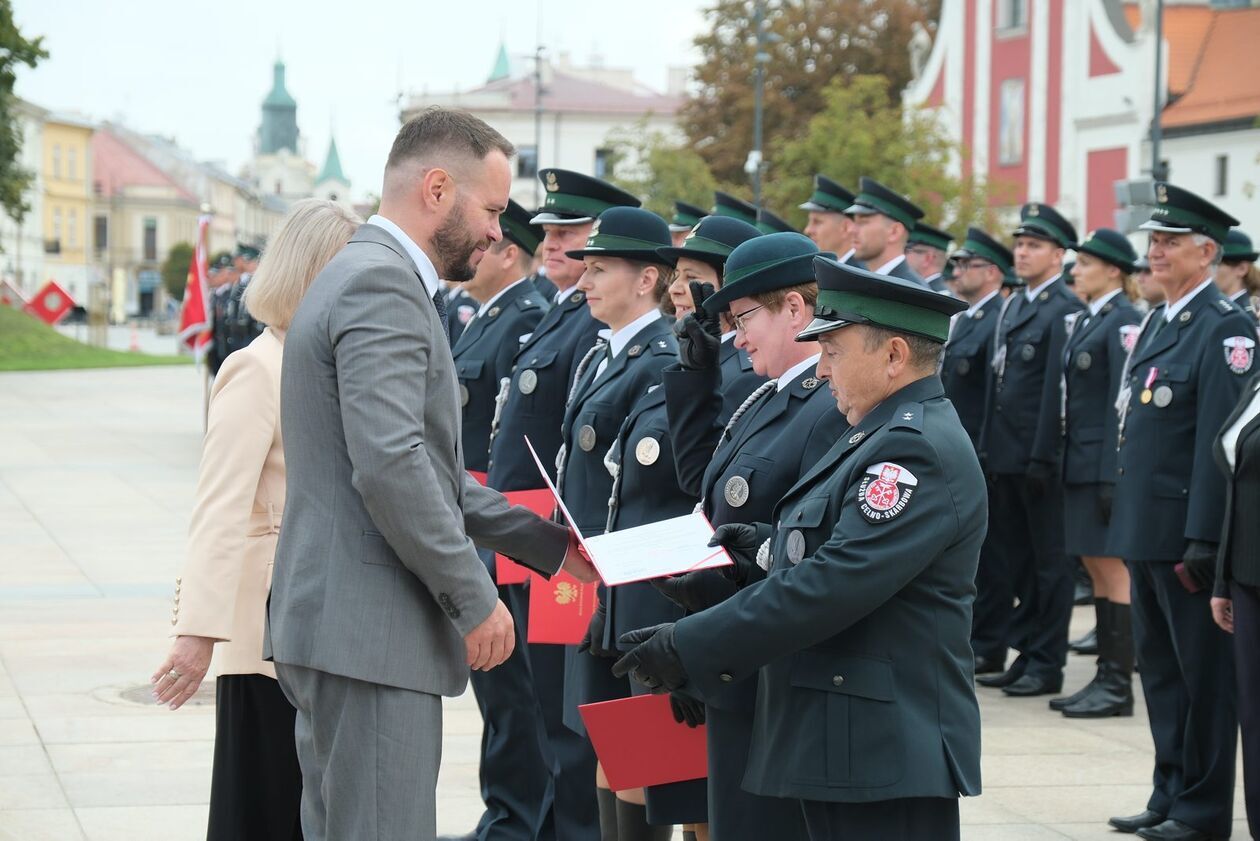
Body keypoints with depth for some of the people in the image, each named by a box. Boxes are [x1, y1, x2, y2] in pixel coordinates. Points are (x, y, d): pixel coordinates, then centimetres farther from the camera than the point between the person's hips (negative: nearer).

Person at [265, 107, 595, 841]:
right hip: (370, 631, -11)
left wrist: (550, 544, 22)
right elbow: (390, 465, -24)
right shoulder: (383, 284, -14)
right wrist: (475, 598, -16)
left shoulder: (367, 276, 19)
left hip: (339, 621, 11)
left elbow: (430, 469, 24)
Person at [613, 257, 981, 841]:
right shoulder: (886, 436, 17)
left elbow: (833, 585, -23)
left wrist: (689, 650, -20)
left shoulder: (919, 449, -17)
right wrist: (774, 544, 6)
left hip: (887, 752, -10)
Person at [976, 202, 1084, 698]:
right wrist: (988, 448, 13)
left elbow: (1058, 389, -16)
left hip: (1041, 459, -9)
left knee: (1049, 562, 0)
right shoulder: (1013, 307, 16)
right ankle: (1026, 655, 20)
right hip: (1006, 456, 9)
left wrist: (1042, 459, -19)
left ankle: (1047, 665, 6)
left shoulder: (1065, 310, -11)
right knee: (1015, 561, 13)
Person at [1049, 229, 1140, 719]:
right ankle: (1105, 677, 17)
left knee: (1113, 569, -4)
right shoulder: (1084, 320, 15)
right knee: (1096, 569, 11)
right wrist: (1062, 464, 13)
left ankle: (1118, 684, 0)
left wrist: (1113, 476, -20)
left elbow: (1124, 403, -17)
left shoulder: (1123, 321, -12)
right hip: (1080, 463, 9)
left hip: (1106, 464, -9)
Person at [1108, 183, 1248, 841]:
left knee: (1203, 673, 0)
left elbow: (1219, 441, -19)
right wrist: (1128, 522, 16)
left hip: (1188, 531, -9)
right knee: (1160, 668, 15)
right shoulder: (1158, 323, 15)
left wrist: (1203, 540, -22)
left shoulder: (1224, 328, -13)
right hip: (1147, 528, 9)